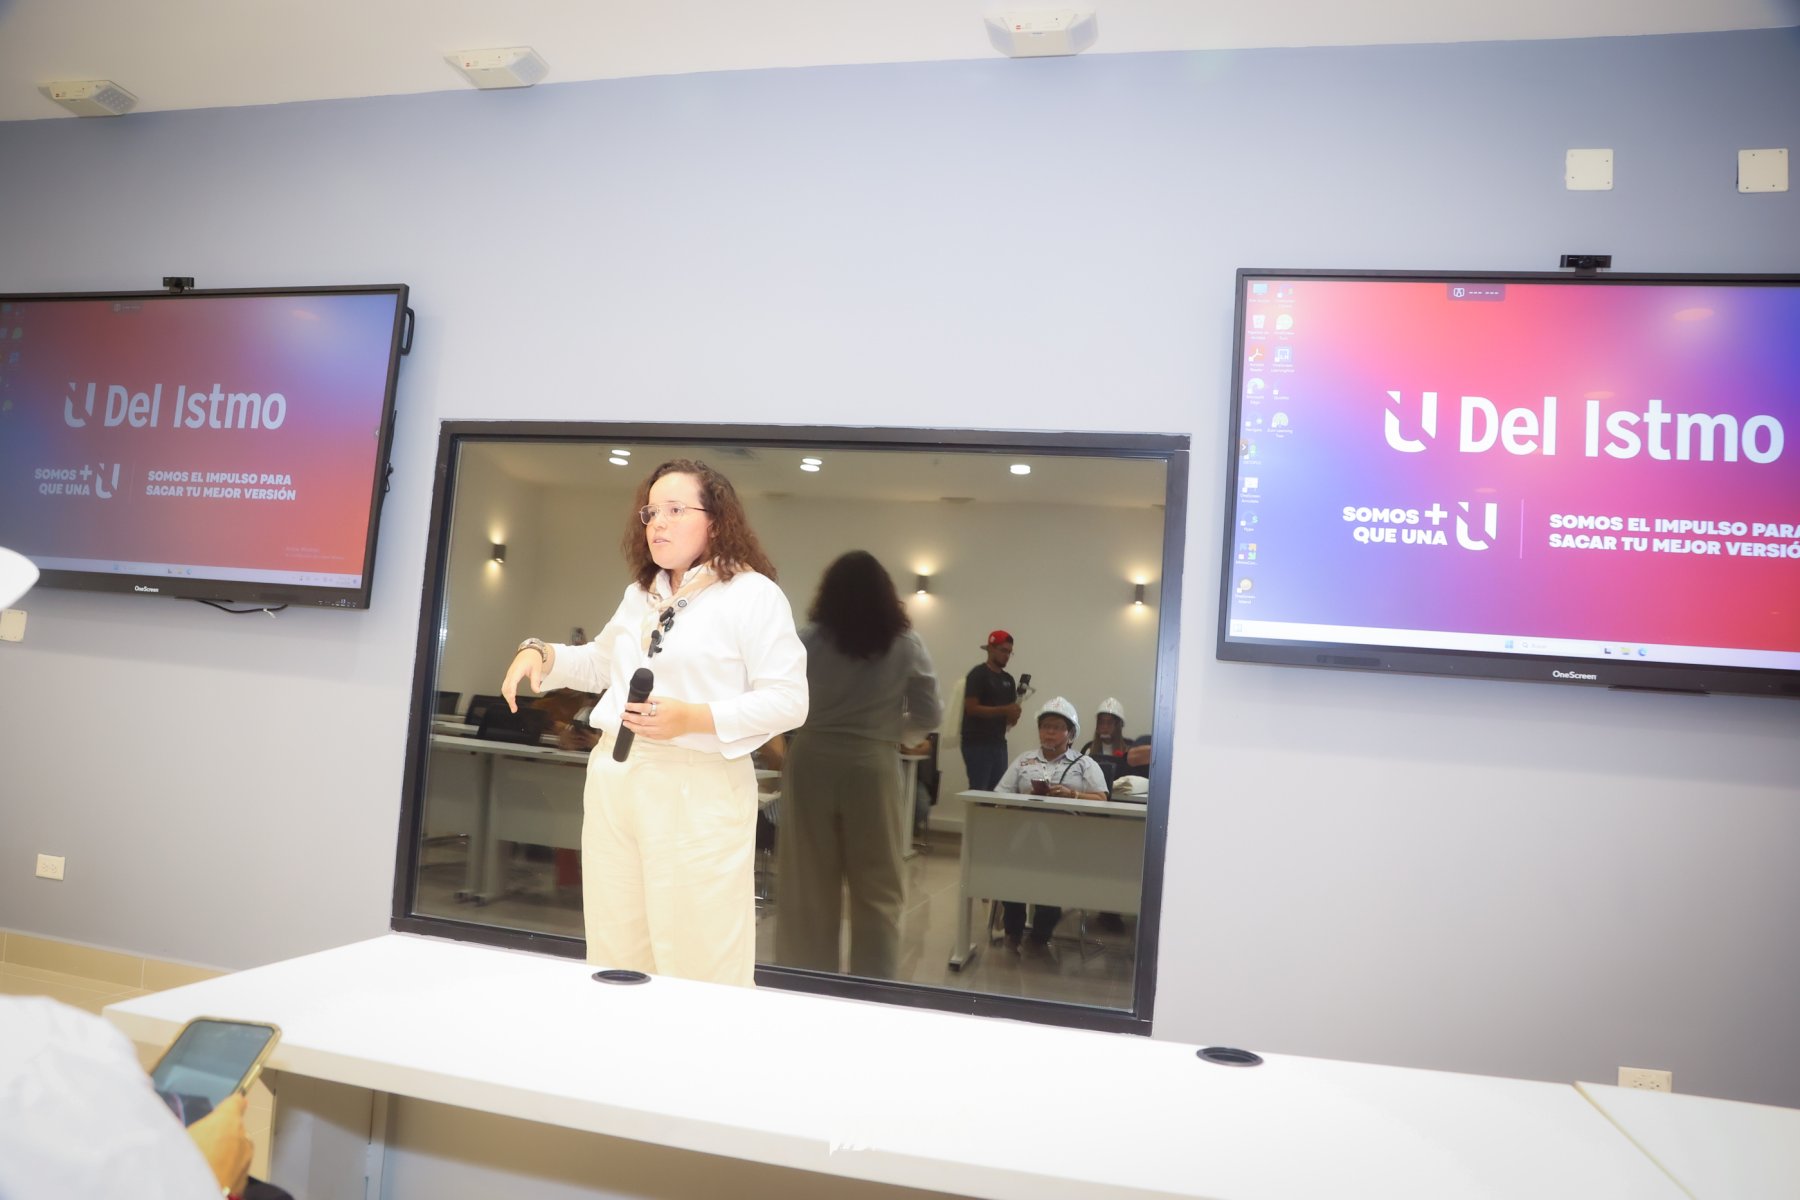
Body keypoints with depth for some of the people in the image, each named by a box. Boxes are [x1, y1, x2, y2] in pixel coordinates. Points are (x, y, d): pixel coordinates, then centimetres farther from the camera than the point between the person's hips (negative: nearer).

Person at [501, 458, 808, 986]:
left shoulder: (752, 593, -7)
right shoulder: (639, 594, 18)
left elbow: (788, 701, -13)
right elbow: (599, 663, 32)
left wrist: (692, 719, -22)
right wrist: (539, 652, 13)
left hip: (698, 792, -7)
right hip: (613, 778, 8)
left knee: (699, 973, -3)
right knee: (615, 964, 14)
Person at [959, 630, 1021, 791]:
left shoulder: (1008, 679, 14)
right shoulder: (978, 674, -6)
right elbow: (971, 708, -14)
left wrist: (1013, 715, -6)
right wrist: (1004, 710, -18)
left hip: (999, 743, 7)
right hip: (977, 743, -7)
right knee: (978, 791, -9)